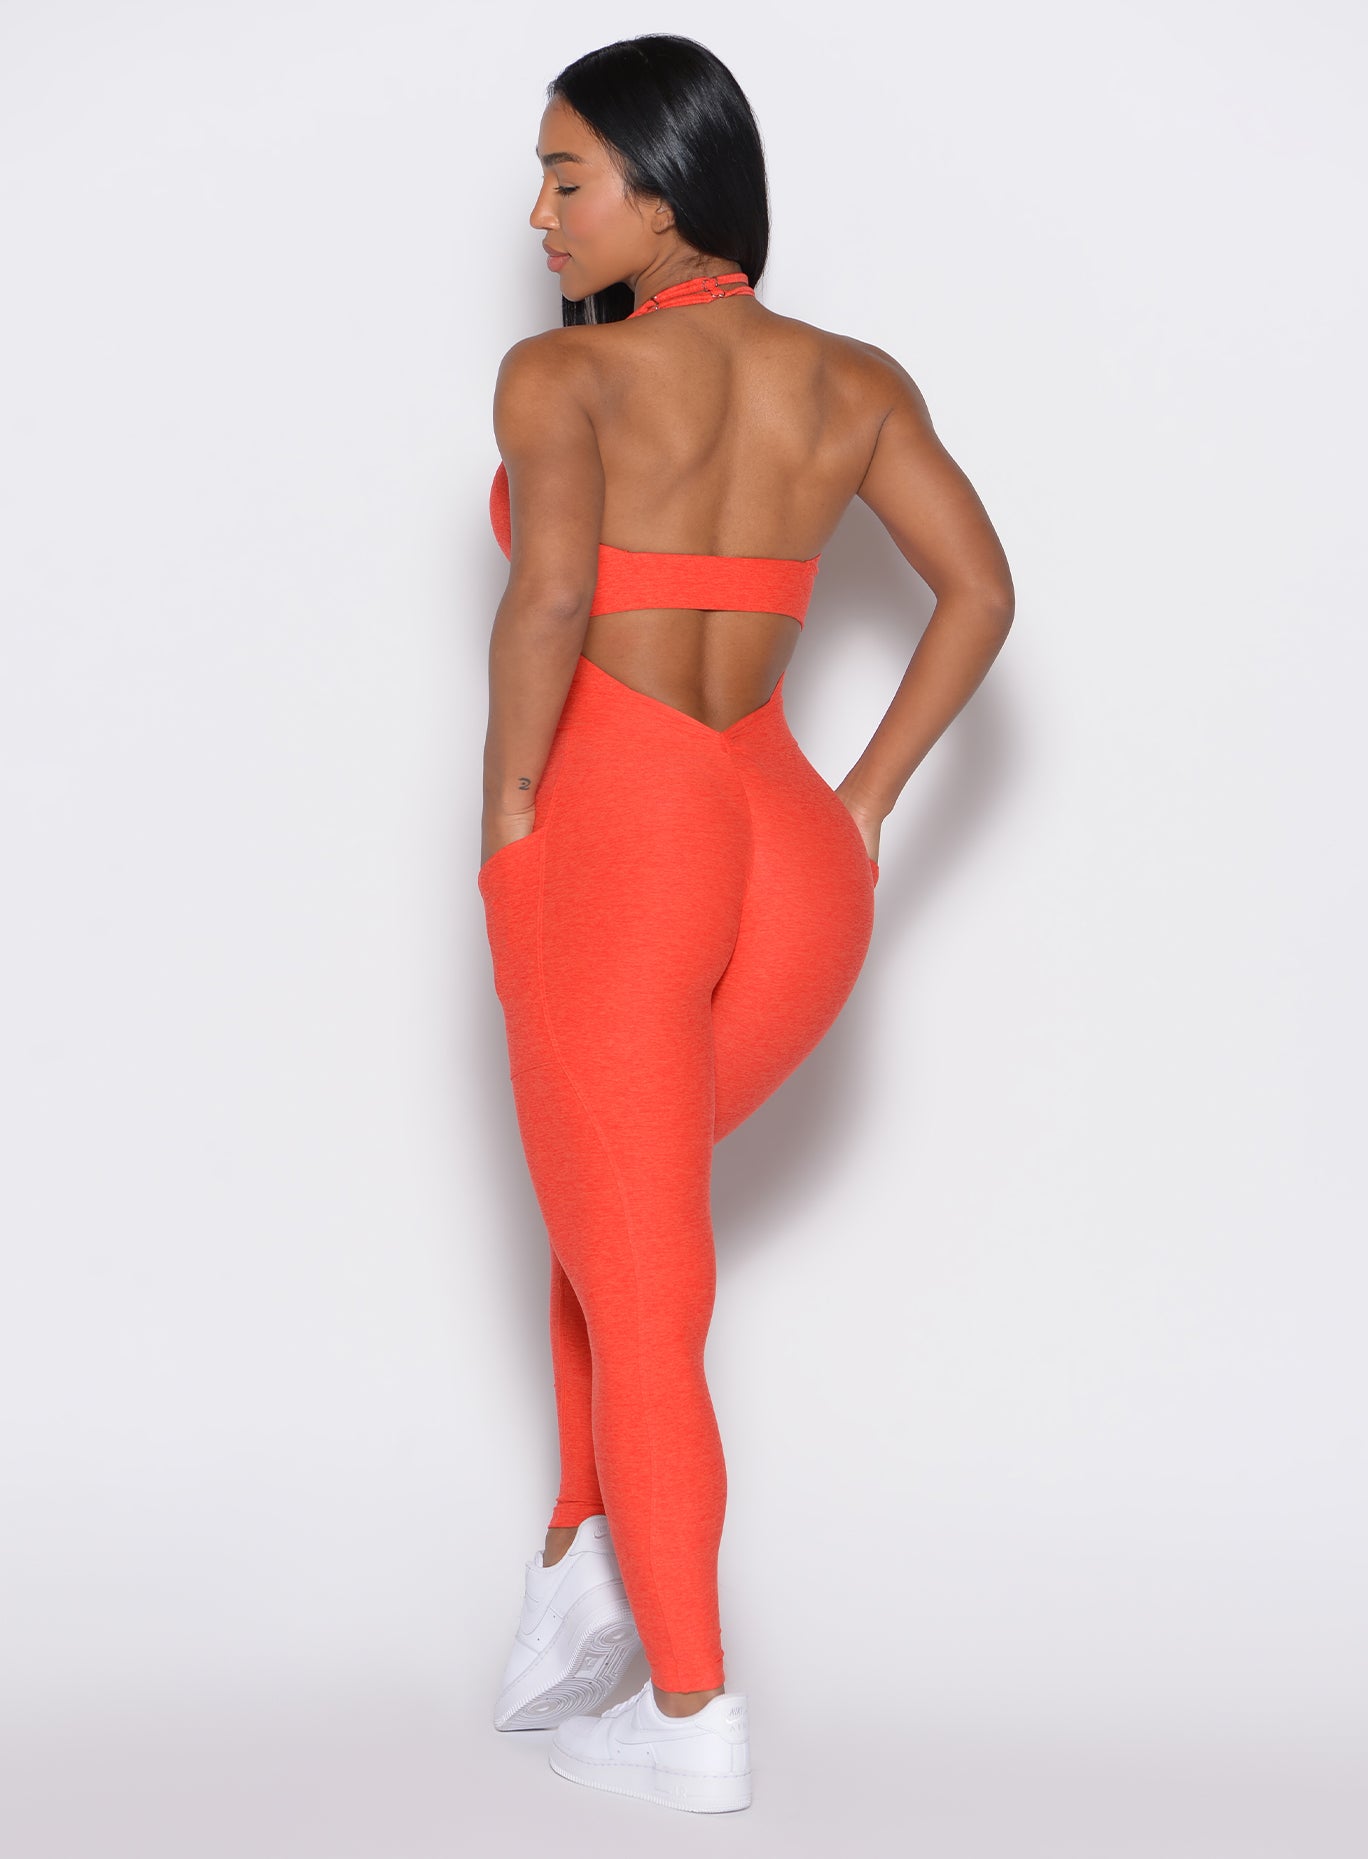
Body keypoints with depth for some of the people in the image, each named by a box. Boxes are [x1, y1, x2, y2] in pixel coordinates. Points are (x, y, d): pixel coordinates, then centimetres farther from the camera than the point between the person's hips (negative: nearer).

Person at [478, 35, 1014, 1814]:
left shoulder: (562, 371, -5)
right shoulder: (852, 379, 11)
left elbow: (550, 598, -20)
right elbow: (980, 589, 5)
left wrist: (505, 824, -8)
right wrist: (861, 805, 8)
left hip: (605, 840, -5)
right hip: (790, 865, 6)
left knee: (637, 1287, 7)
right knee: (619, 1196, 29)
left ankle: (694, 1718, 10)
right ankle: (582, 1574, 21)